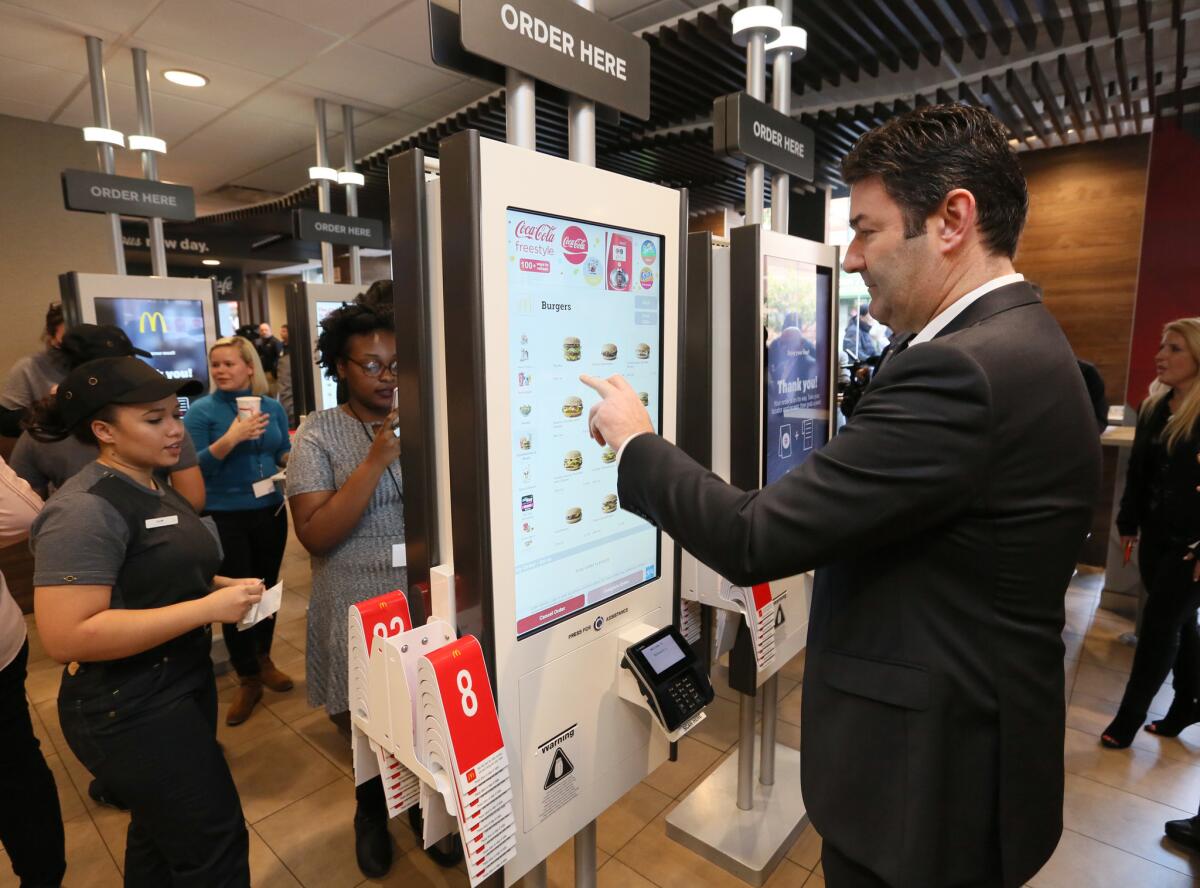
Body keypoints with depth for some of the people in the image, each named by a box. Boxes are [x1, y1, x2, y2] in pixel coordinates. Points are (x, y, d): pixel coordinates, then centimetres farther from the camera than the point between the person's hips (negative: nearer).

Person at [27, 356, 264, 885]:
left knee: (161, 832, 27)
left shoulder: (152, 490, 7)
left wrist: (219, 585, 1)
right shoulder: (86, 509, -23)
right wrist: (208, 608, -29)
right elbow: (65, 637, -29)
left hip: (182, 685, 9)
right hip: (130, 709, -9)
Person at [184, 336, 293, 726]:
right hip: (225, 517, -4)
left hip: (270, 511, 4)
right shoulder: (202, 410, -8)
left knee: (267, 588, 15)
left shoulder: (272, 406, 2)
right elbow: (194, 467, -14)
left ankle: (263, 660, 36)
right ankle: (247, 679, 20)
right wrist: (231, 439, -27)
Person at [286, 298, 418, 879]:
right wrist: (376, 461, -23)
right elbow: (314, 535, -16)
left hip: (426, 599, 2)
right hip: (357, 609, -2)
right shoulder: (319, 433, -7)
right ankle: (373, 810, 44)